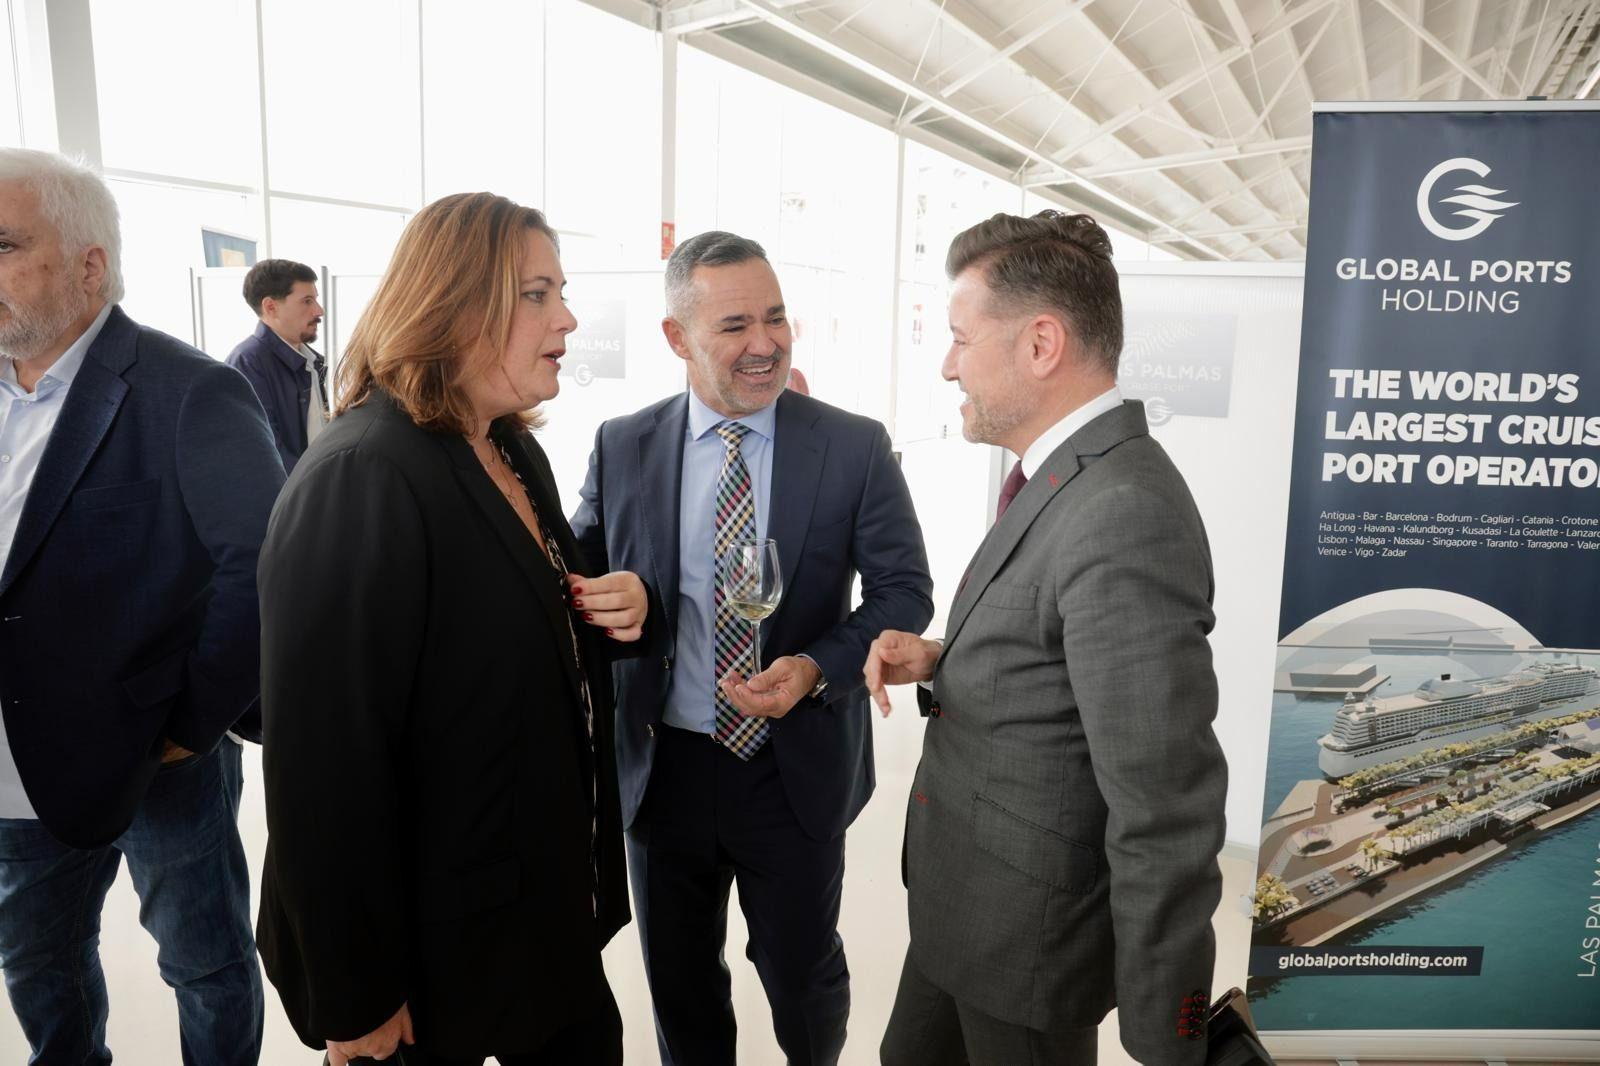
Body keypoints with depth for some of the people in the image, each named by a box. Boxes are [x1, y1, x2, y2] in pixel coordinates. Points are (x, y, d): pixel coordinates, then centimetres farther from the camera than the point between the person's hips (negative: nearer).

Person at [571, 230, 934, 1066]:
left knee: (802, 974, 19)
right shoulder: (622, 448, -3)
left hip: (796, 771, -1)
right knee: (679, 986, 21)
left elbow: (904, 590, -6)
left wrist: (817, 668, -22)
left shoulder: (855, 447, -9)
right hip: (663, 768, 2)